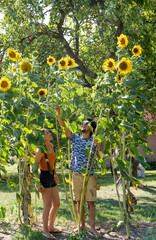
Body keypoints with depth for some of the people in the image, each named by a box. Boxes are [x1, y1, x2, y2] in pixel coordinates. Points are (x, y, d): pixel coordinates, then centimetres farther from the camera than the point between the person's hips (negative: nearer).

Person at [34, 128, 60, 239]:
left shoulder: (51, 146, 6)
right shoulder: (41, 150, -17)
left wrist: (55, 174, 26)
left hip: (51, 178, 8)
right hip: (44, 177, -8)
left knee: (57, 204, 12)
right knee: (48, 205, -3)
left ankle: (51, 227, 27)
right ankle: (45, 231, 9)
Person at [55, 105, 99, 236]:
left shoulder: (93, 141, 2)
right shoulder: (75, 138, 9)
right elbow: (64, 127, 2)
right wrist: (59, 113, -8)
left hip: (89, 175, -3)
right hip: (76, 174, 3)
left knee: (91, 202, -2)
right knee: (79, 201, 9)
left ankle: (92, 227, 4)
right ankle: (82, 225, 20)